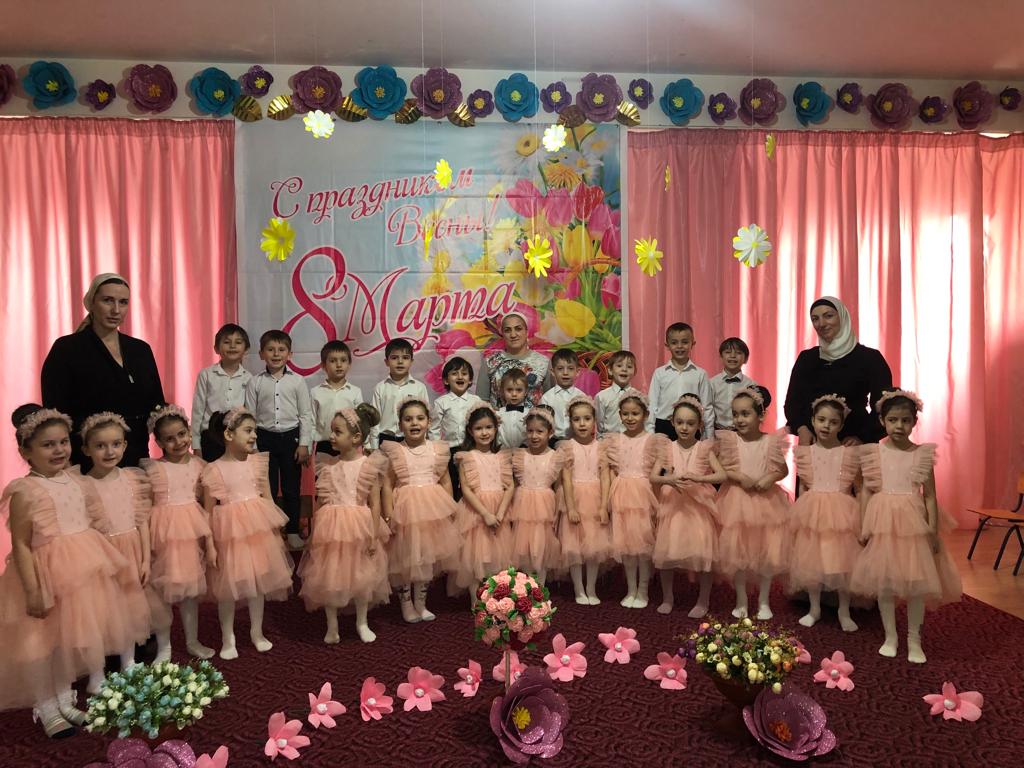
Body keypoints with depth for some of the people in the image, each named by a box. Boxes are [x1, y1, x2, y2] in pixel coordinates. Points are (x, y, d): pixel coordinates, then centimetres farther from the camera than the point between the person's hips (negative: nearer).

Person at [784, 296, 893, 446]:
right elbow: (792, 400, 4)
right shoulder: (806, 358, 7)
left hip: (852, 443, -2)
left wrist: (862, 437, -14)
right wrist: (801, 428, -12)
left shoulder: (870, 357, -2)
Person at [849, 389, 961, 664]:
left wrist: (933, 530, -2)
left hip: (913, 522, 0)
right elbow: (867, 491, 3)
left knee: (917, 581, 3)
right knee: (884, 581, 6)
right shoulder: (874, 453, 0)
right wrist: (865, 526, -1)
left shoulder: (923, 454, 0)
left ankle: (914, 639, 20)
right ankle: (890, 636, 22)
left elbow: (930, 495, 2)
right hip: (882, 521, 0)